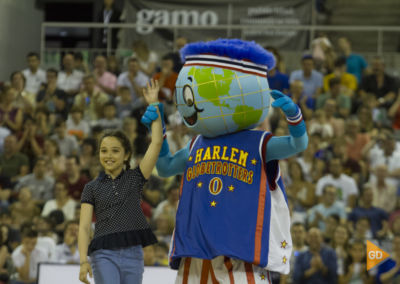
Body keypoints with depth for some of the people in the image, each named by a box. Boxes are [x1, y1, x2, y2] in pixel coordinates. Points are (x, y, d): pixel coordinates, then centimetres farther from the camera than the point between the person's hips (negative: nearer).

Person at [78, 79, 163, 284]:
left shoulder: (135, 178, 9)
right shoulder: (92, 188, 7)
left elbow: (157, 143, 1)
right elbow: (84, 226, 1)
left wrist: (153, 105, -1)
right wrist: (83, 261, -12)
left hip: (132, 253, 2)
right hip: (104, 254, -2)